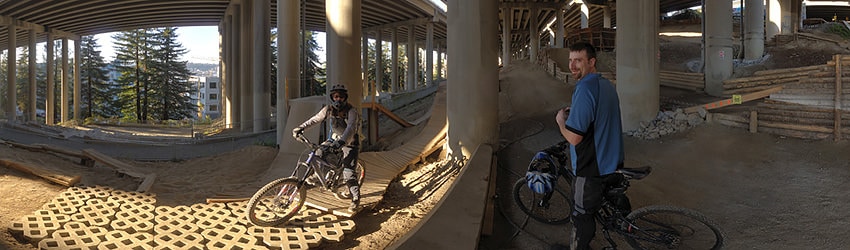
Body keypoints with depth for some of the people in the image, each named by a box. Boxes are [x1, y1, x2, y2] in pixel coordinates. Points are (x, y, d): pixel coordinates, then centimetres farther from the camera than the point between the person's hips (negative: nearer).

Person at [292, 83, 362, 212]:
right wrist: (300, 128, -11)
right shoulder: (329, 109, -9)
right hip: (335, 139, 6)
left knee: (348, 173, -14)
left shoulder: (351, 111, -26)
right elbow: (315, 119, -1)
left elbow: (351, 128, -41)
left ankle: (356, 199, 3)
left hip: (350, 143, -6)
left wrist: (341, 142, -57)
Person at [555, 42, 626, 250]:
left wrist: (561, 120, -8)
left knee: (582, 217, 5)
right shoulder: (607, 85, 6)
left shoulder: (585, 89, -23)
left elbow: (574, 137, -26)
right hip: (613, 165, 9)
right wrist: (574, 112, 15)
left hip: (592, 170, -9)